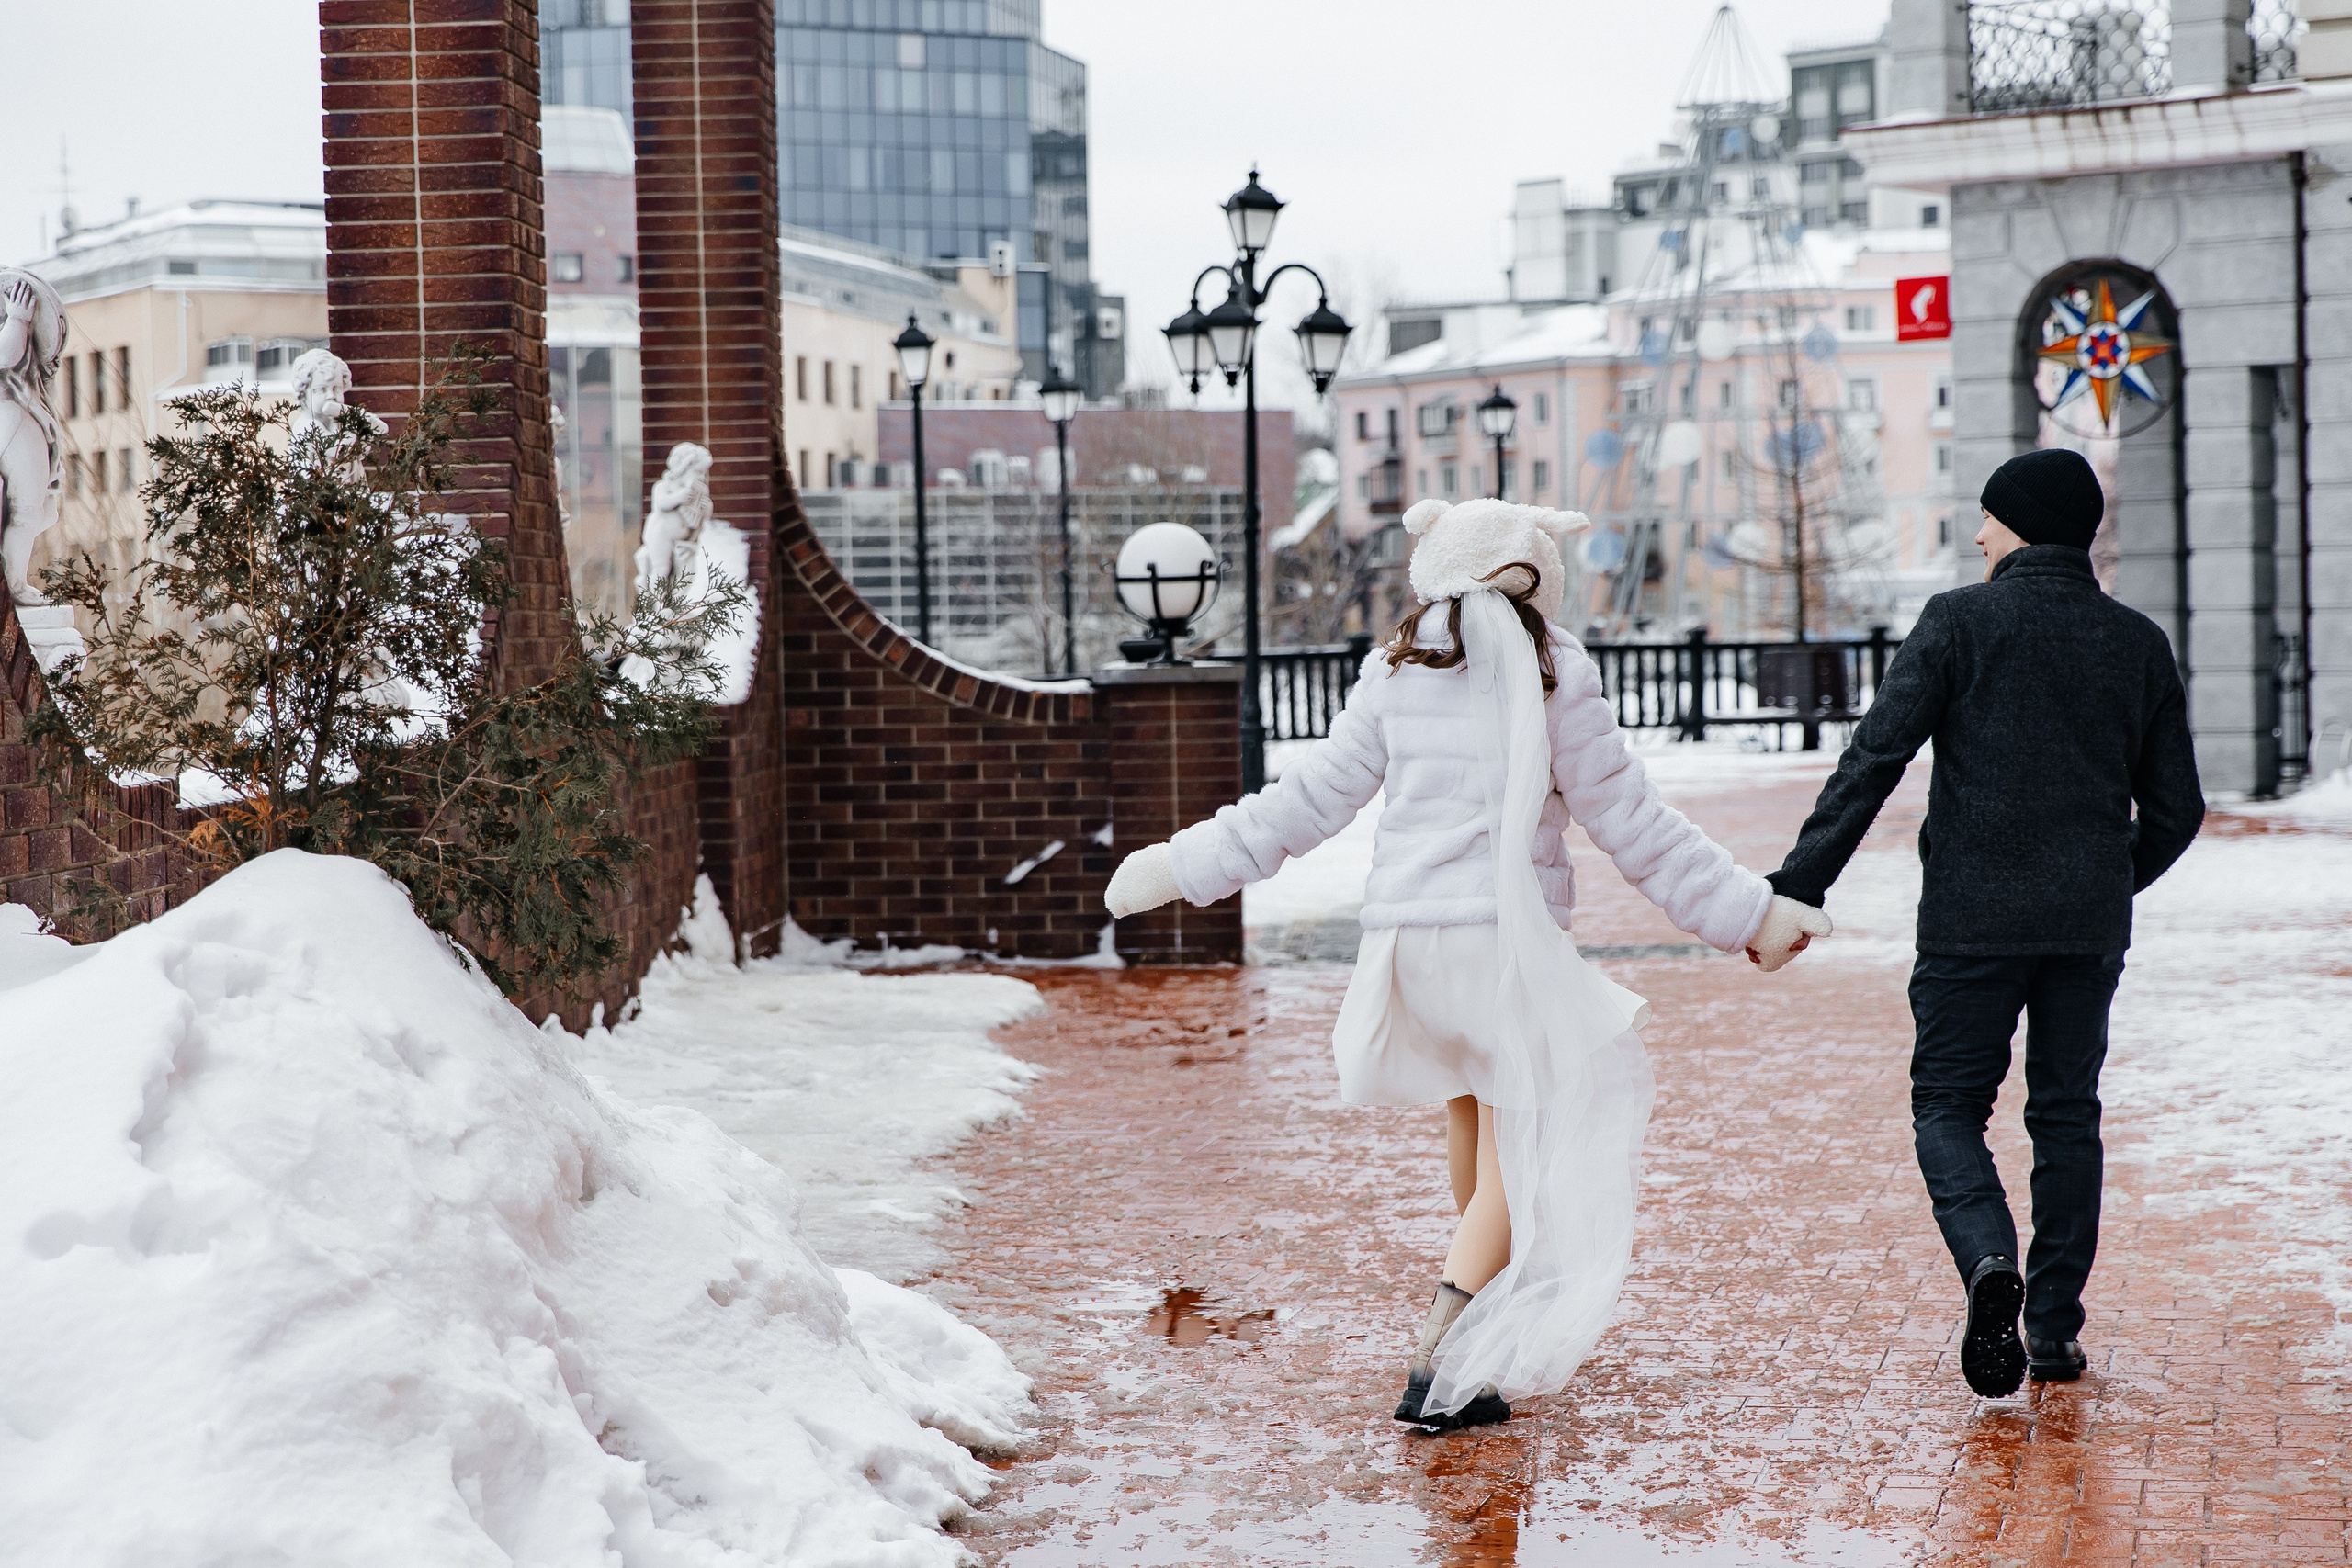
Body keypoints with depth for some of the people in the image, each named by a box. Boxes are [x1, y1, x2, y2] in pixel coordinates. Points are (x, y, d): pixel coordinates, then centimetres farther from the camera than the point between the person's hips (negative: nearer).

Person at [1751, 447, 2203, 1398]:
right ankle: (2055, 1329, 13)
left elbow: (1873, 760, -11)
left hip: (1973, 917, -3)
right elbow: (2176, 807, 12)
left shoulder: (1962, 621, -4)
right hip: (2090, 925, 4)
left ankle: (1990, 1260, -22)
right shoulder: (2138, 643, 8)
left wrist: (1799, 886, -10)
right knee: (2067, 1114, 14)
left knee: (1948, 1105, 5)